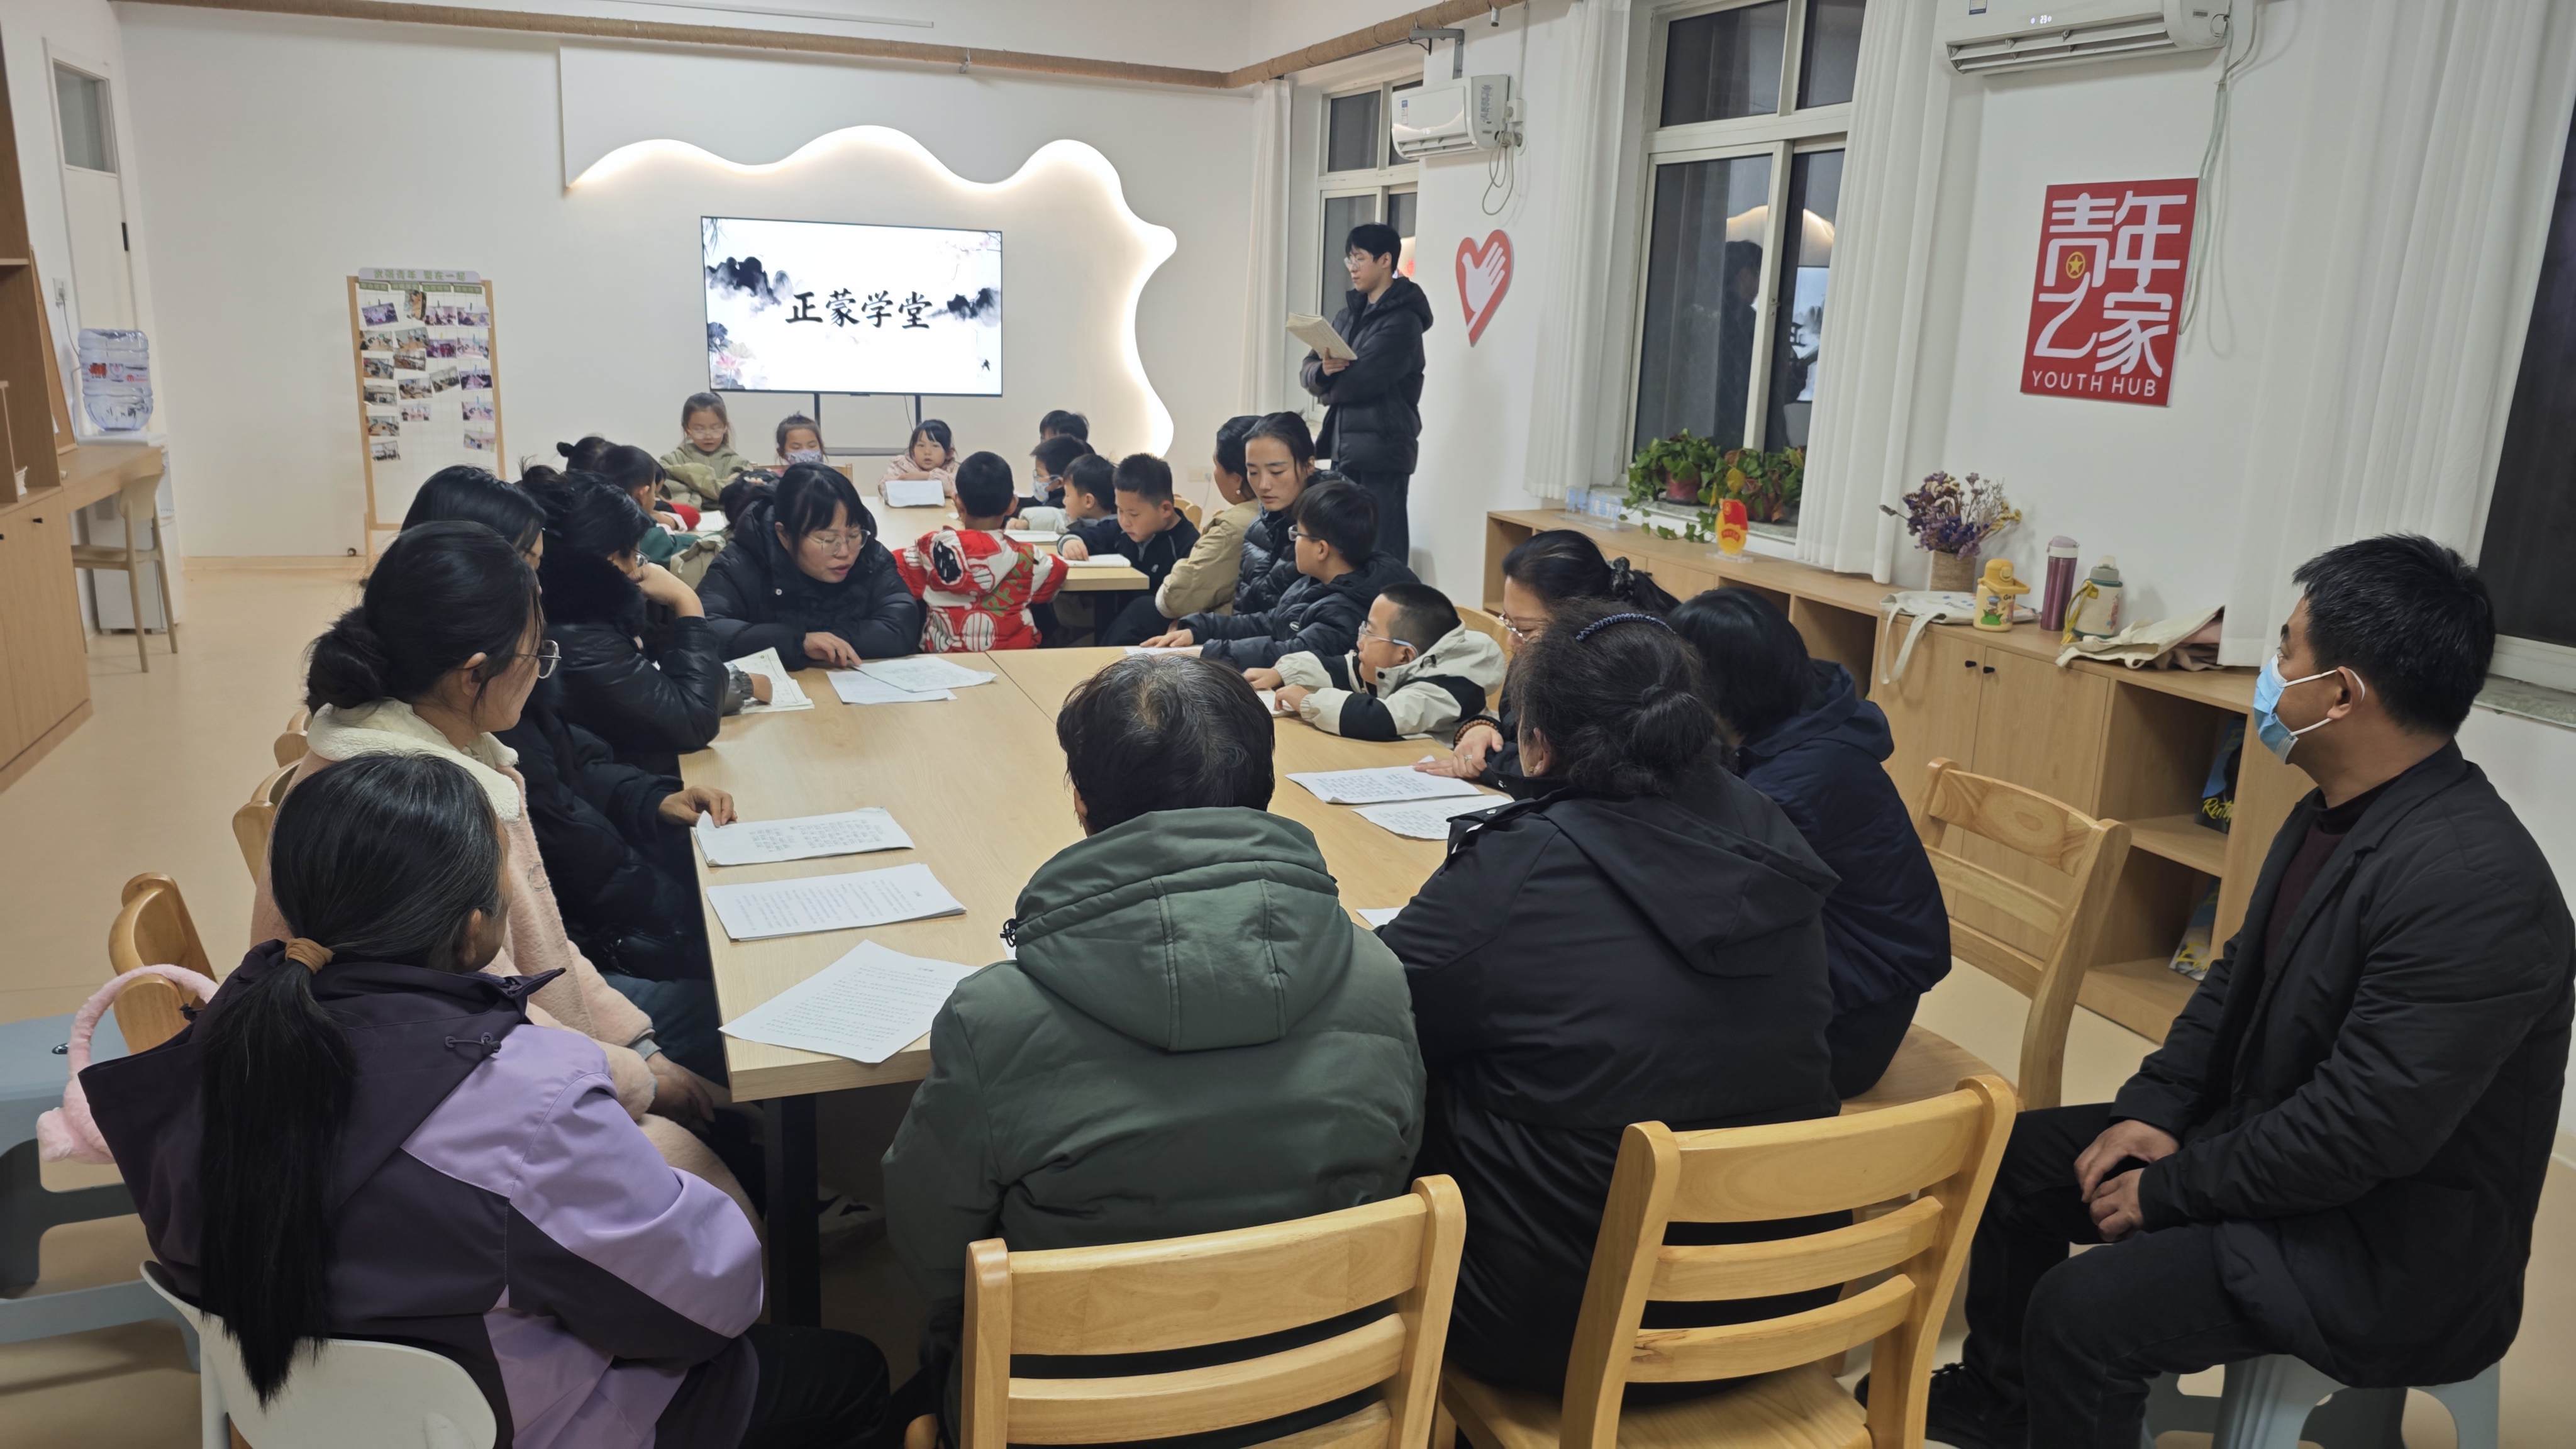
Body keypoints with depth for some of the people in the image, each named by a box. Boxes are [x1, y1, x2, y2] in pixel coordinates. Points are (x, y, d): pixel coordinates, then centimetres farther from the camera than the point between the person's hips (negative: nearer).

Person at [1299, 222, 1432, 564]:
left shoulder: (1403, 320, -10)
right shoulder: (1348, 314, 16)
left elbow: (1360, 381, -19)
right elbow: (1307, 371, 11)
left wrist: (1329, 390, 2)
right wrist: (1323, 371, -12)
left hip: (1382, 450, -8)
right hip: (1344, 447, 8)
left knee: (1382, 553, -7)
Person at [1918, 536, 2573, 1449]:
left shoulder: (2473, 883, -30)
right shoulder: (2333, 813, 0)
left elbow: (2363, 1130, -30)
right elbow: (2240, 977, 11)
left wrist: (2168, 1189, -19)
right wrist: (2152, 1109, -2)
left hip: (2392, 1246, -9)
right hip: (2264, 1139, 9)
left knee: (2082, 1307, -25)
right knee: (2018, 1154, 10)